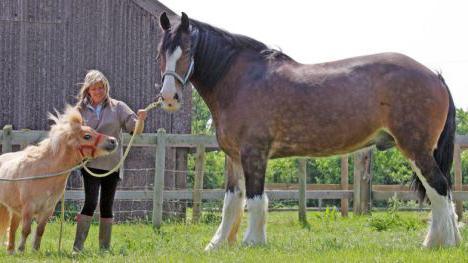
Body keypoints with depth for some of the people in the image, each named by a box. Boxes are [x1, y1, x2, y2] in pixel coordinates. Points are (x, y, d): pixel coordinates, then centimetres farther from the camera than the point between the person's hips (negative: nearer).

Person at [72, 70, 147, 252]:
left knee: (107, 206, 7)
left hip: (112, 164, 1)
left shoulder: (117, 107, 4)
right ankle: (78, 246, -12)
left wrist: (140, 119, -23)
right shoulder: (81, 110, 5)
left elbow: (135, 129, -1)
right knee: (90, 202, -14)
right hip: (90, 163, -1)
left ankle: (104, 247, 15)